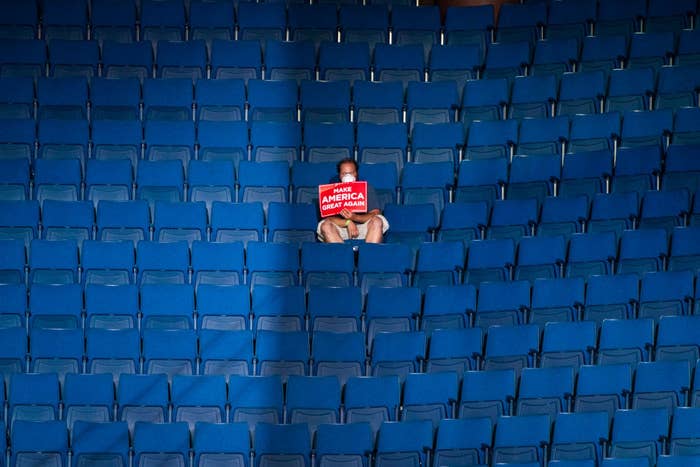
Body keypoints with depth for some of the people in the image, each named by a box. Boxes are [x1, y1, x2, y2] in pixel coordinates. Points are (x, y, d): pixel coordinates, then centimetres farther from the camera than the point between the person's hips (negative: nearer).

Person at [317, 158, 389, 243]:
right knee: (326, 225, -29)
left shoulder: (366, 188, 4)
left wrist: (355, 217, -25)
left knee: (377, 221, -29)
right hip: (341, 229, 0)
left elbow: (375, 214, -7)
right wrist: (348, 222, -26)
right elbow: (328, 217, -9)